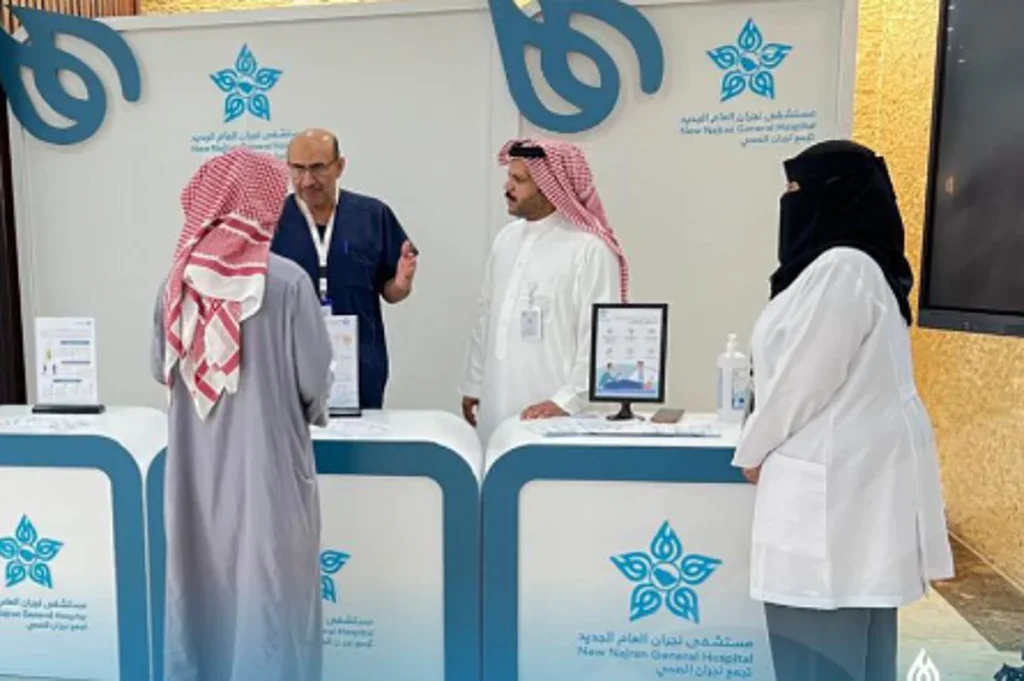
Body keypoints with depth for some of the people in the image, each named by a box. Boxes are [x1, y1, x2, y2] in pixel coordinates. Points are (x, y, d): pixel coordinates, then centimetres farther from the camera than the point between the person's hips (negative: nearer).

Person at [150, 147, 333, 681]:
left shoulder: (179, 276, -2)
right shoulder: (286, 280, -16)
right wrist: (311, 412, 9)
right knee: (266, 589, 10)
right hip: (266, 463, -5)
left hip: (195, 465, 5)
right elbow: (314, 378, -12)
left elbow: (161, 367, 8)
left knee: (200, 583, 21)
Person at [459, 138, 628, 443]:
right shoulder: (507, 238, 9)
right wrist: (473, 383, 15)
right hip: (497, 404, 6)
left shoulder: (590, 249, -11)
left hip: (550, 411, -6)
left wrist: (566, 401, -17)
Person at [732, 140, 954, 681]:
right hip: (846, 468, 10)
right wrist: (766, 445, 17)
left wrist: (753, 451, -4)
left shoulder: (841, 268, -18)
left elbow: (805, 376, -18)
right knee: (844, 634, 17)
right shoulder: (854, 265, 14)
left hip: (834, 477, -10)